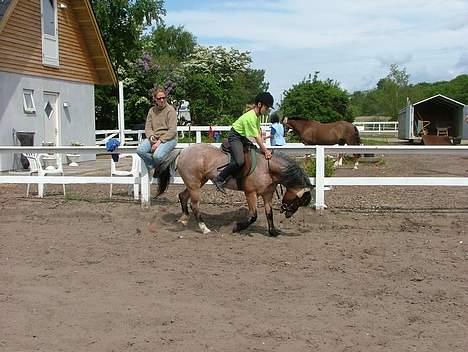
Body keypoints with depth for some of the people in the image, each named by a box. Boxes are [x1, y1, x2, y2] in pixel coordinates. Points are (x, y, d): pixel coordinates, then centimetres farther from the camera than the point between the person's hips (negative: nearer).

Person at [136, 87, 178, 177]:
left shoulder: (170, 110, -6)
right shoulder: (152, 110, 10)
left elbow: (172, 131, -12)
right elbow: (148, 127, 10)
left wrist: (160, 141, -19)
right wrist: (151, 137, -13)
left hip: (169, 138, -5)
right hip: (154, 138, 5)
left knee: (157, 155, -32)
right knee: (140, 150, -23)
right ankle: (156, 166, -1)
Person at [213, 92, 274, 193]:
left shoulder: (257, 115, 4)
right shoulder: (250, 117, -26)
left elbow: (259, 132, 6)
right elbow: (257, 137, -22)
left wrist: (263, 148, -2)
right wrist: (265, 150, -15)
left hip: (244, 137, 11)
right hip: (235, 136, -11)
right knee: (239, 161, -28)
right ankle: (219, 179, -16)